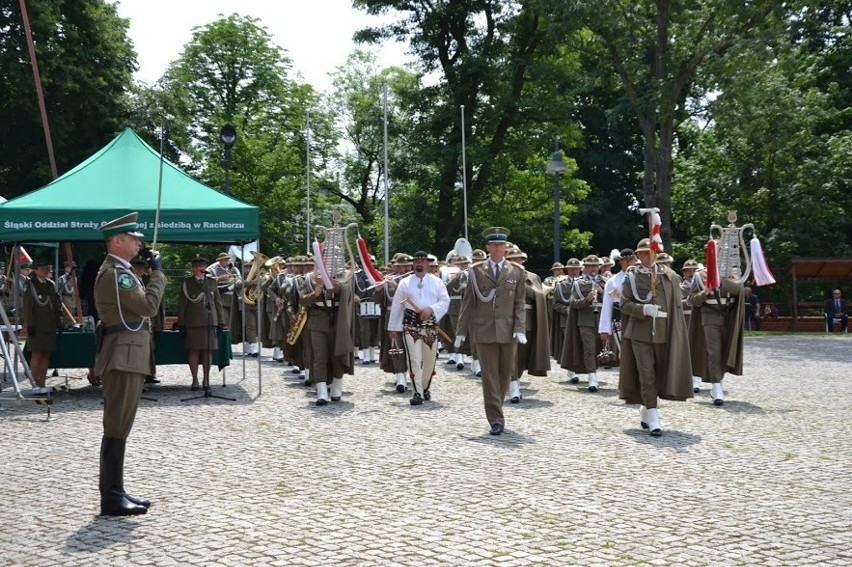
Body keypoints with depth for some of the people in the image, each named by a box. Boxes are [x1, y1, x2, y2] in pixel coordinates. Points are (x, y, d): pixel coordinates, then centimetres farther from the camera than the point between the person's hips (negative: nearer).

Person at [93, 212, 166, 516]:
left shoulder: (118, 271, 20)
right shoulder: (115, 272, -14)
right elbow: (148, 306, -19)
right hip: (124, 358, -11)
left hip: (128, 357, 11)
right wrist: (157, 272, -10)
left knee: (119, 426, 12)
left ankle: (115, 492, 18)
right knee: (117, 426, -8)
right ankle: (111, 498, -4)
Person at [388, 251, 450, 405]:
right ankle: (418, 393, -8)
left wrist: (431, 309, -17)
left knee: (430, 360, 9)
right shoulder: (405, 282, 7)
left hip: (430, 325, 1)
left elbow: (445, 301, 1)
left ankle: (425, 388, 31)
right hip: (411, 325, -1)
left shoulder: (437, 282, 7)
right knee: (414, 360, -10)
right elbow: (396, 306, 9)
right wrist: (392, 327, 8)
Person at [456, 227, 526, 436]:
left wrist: (519, 329, -7)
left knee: (505, 374, 9)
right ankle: (496, 421, 0)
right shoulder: (476, 272, 4)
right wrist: (461, 330, 2)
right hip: (484, 331, -1)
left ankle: (496, 409, 32)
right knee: (490, 377, -3)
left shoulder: (517, 272, 7)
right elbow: (468, 302, 5)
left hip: (508, 332, 2)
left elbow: (519, 304, 4)